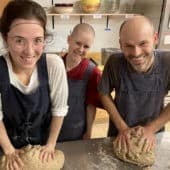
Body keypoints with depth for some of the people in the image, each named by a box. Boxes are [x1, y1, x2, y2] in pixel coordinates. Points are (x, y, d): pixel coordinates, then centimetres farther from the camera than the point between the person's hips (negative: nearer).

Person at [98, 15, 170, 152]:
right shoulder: (115, 62, -27)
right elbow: (104, 94, -11)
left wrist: (151, 128, -16)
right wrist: (122, 127, -13)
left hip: (152, 135, 0)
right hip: (119, 133, 1)